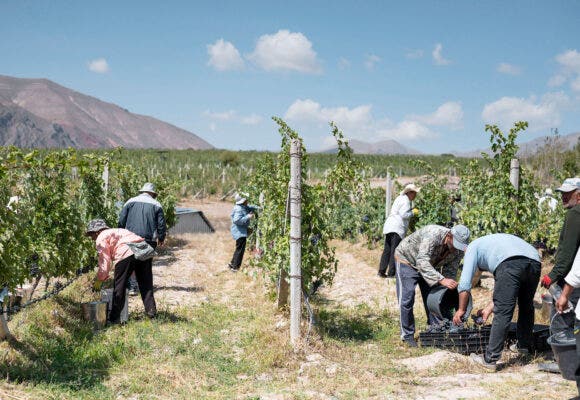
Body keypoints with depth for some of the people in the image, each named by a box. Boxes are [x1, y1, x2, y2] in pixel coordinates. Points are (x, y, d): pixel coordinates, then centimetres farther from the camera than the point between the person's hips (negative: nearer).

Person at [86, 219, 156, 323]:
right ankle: (151, 310, 23)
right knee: (145, 282, 17)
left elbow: (105, 261, 5)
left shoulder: (101, 238, 11)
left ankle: (114, 318, 9)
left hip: (126, 253, -8)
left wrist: (99, 280, 14)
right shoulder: (115, 231, 36)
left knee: (119, 286, 4)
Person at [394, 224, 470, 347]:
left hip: (430, 265, 6)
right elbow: (422, 262, -48)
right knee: (406, 299, -8)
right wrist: (441, 280, -56)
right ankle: (407, 335, 2)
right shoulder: (432, 235, -41)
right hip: (407, 259, -6)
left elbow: (451, 272, -12)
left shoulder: (458, 250, -19)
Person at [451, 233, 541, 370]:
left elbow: (465, 282, 16)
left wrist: (461, 310, 23)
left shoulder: (473, 247, 27)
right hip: (535, 262, 7)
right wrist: (489, 308, 41)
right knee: (526, 307, 26)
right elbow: (503, 289, 39)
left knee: (502, 313, -4)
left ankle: (490, 359, -2)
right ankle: (525, 346, 41)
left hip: (511, 263, -7)